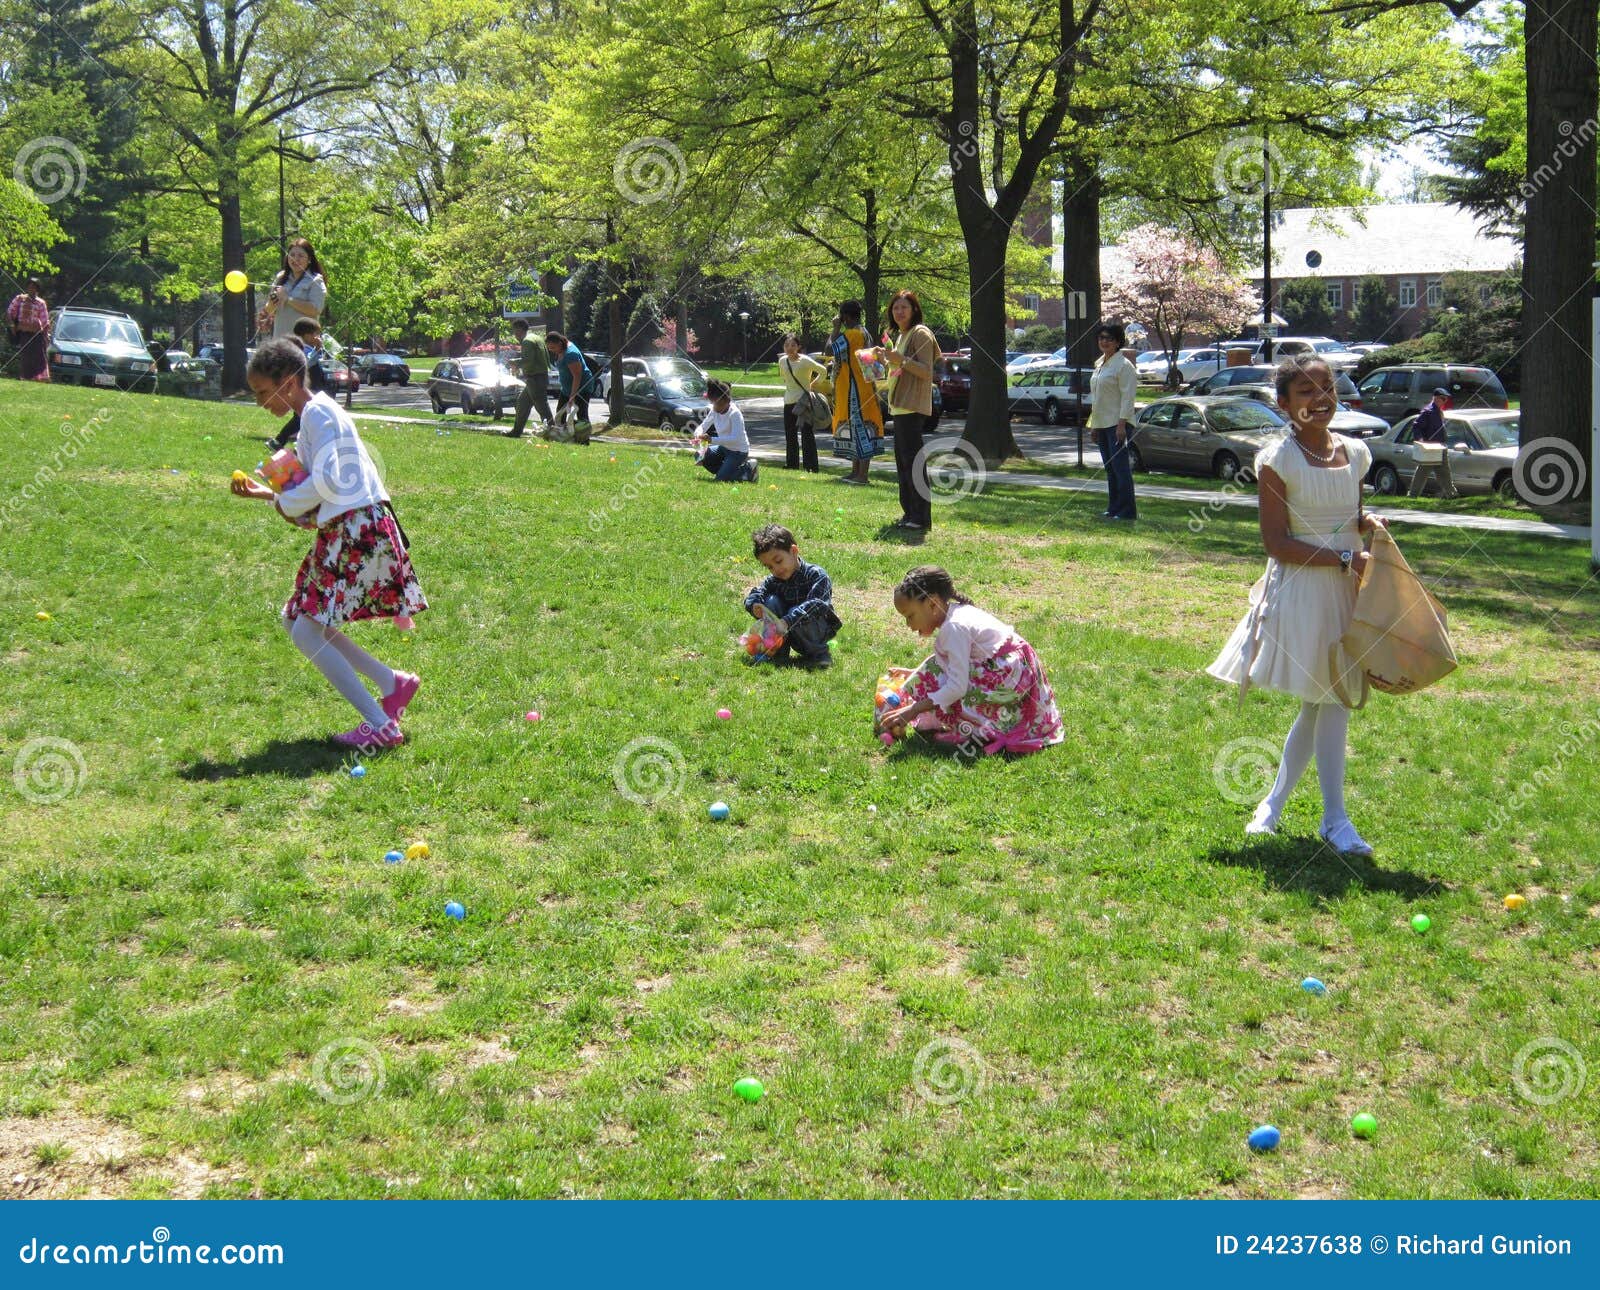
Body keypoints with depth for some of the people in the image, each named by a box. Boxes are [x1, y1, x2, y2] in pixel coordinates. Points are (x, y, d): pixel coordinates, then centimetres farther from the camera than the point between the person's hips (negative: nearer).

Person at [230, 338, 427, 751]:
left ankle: (380, 725, -11)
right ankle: (392, 682, 17)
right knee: (299, 621, 14)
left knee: (306, 630, -11)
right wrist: (265, 493, 14)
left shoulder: (318, 412, -10)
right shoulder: (313, 416, 20)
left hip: (358, 533, -10)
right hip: (342, 533, 10)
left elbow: (326, 483, -20)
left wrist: (284, 503, -3)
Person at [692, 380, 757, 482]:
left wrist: (712, 439, -40)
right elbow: (703, 426, 4)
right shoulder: (715, 411, -4)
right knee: (701, 456, -6)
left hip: (738, 451, -8)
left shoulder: (734, 414, -26)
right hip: (724, 448, 8)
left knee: (721, 479, -16)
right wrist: (698, 435, -22)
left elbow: (735, 438, -33)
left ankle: (748, 469, 5)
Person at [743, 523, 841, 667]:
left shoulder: (816, 574, -20)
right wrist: (754, 605, -32)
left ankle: (820, 653, -12)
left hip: (821, 632, -5)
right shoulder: (773, 580, -1)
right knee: (771, 601, -17)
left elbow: (816, 604, -34)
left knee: (796, 614, -35)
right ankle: (779, 651, -10)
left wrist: (787, 622, -45)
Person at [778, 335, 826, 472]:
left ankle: (811, 467, -5)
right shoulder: (782, 361, 4)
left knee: (807, 434, -7)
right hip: (789, 401, 6)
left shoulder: (805, 361, -13)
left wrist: (813, 384, -1)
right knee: (790, 434, 11)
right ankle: (791, 464, 21)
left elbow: (823, 371, -4)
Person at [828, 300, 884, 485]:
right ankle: (856, 471, 20)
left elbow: (830, 349, -21)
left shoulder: (851, 334, -16)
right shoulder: (863, 333, 16)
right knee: (857, 427, 15)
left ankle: (862, 475, -12)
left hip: (854, 391, -11)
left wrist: (836, 328, -10)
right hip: (858, 388, 11)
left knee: (859, 427, -11)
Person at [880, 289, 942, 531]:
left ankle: (921, 518, -12)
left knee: (913, 461, -12)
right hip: (899, 407, 10)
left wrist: (902, 361, -27)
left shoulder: (920, 334, -9)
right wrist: (887, 359, 17)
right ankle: (910, 513, 18)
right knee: (903, 460, 12)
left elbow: (926, 371, -17)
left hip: (913, 407, -10)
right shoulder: (900, 335, 20)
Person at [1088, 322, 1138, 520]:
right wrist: (1093, 425, 19)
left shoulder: (1123, 365, -10)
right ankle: (1113, 508, 18)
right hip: (1102, 423, 9)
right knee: (1110, 469, 12)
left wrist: (1122, 424, -23)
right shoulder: (1099, 364, 17)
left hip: (1117, 423, -9)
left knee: (1121, 467, -10)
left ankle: (1127, 511, -9)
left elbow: (1127, 397, -16)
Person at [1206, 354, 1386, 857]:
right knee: (1329, 701, -5)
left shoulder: (1354, 453, 7)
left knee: (1322, 703, 9)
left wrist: (1368, 524, -1)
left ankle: (1275, 801, 24)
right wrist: (1345, 559, -18)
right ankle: (1335, 820, 6)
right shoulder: (1278, 461, -11)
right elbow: (1278, 543, -15)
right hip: (1300, 591, -6)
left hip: (1345, 590, 6)